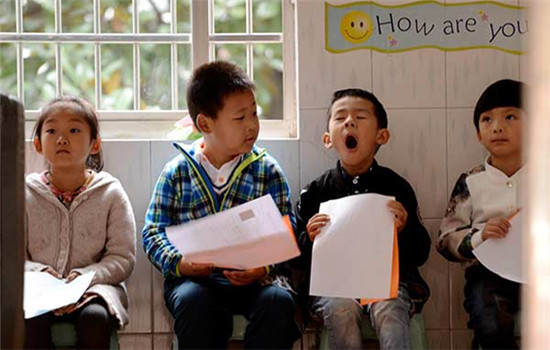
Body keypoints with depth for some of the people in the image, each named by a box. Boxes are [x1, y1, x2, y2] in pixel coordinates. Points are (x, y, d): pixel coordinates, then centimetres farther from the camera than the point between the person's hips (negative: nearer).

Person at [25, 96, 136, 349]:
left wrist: (85, 276, -18)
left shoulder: (110, 194, 3)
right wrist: (37, 272, -17)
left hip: (94, 286, -1)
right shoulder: (25, 195, 6)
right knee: (29, 320, -32)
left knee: (95, 317, -34)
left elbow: (123, 258, -1)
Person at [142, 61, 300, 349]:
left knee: (279, 300, -31)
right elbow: (154, 232, 6)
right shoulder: (177, 172, 7)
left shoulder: (267, 170, 8)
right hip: (195, 279, -1)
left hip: (252, 279, 1)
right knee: (193, 300, -34)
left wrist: (264, 266, -17)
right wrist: (178, 263, -15)